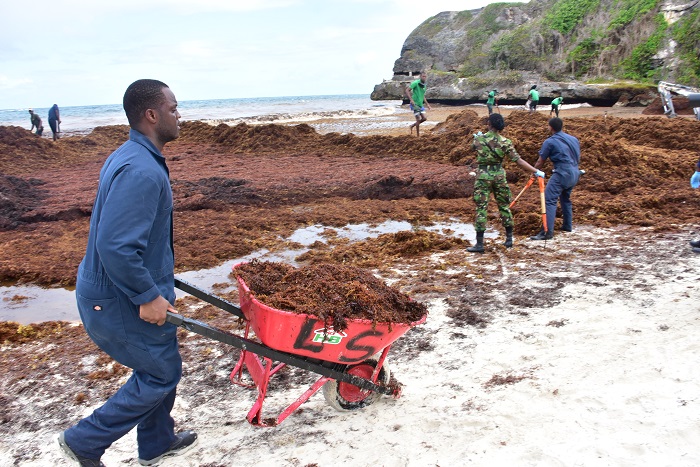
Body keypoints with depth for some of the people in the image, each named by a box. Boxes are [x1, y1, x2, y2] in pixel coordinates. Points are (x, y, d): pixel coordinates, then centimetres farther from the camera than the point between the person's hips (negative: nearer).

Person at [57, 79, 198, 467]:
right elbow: (115, 246, -32)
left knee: (161, 366, 22)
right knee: (161, 374, 6)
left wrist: (157, 280, 22)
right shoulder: (142, 172, -27)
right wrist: (148, 296, -22)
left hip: (119, 288, 10)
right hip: (119, 301, -10)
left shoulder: (128, 157, 8)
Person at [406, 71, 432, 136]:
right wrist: (411, 100, -26)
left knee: (424, 118, 2)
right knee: (418, 119, -5)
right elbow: (407, 90, -17)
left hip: (421, 104, 8)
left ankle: (412, 126, 22)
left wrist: (427, 104, 20)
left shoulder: (424, 85, 11)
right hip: (415, 104, -8)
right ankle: (418, 135, 6)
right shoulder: (415, 83, -13)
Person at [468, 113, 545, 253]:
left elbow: (472, 146, 17)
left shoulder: (479, 139, -7)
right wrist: (536, 171, -2)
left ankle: (479, 244, -2)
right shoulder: (505, 142, -6)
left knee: (481, 208, -1)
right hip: (499, 175, 2)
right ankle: (509, 239, 24)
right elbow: (518, 160, -9)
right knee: (504, 206, 15)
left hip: (483, 176, -1)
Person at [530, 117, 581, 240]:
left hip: (562, 173, -8)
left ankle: (547, 231, -21)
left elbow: (540, 162, 1)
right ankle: (567, 225, 34)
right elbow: (578, 157, 24)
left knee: (549, 200, -11)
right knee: (565, 198, 26)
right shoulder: (574, 139, 15)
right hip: (575, 174, 8)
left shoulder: (550, 142, -5)